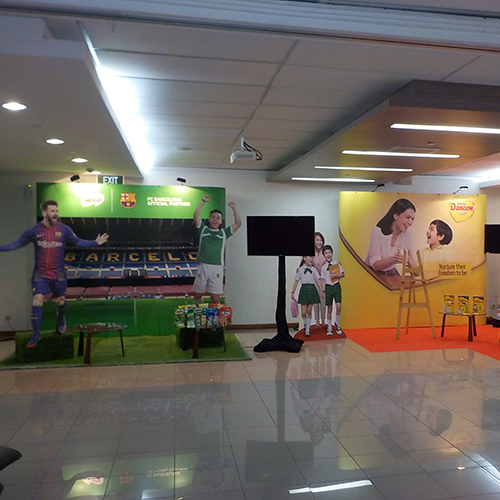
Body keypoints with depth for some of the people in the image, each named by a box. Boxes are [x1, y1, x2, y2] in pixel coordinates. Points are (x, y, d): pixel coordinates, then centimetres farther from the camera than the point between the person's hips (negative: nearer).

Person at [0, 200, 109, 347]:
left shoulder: (64, 229, -6)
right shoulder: (34, 230, -6)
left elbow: (78, 242, 4)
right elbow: (18, 243, 3)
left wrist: (95, 242, -5)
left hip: (58, 274, 1)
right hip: (40, 274, -1)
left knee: (60, 301, 13)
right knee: (37, 302, -8)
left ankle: (61, 320, 47)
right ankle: (36, 334, 7)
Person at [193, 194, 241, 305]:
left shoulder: (224, 233, 12)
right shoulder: (204, 229, 11)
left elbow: (238, 223, 6)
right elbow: (196, 215, 1)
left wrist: (234, 208, 2)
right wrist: (203, 201, -2)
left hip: (217, 268, 0)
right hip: (203, 266, 0)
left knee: (215, 297, 0)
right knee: (197, 294, 10)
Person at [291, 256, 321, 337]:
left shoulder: (313, 269, 7)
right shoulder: (300, 269, 3)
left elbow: (317, 281, 5)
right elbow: (296, 281, 4)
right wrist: (293, 292, 3)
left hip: (312, 289, 1)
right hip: (304, 289, -1)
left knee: (309, 312, 3)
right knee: (303, 312, -2)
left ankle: (307, 330, 11)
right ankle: (305, 324, 28)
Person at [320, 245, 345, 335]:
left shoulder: (337, 263, 2)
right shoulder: (323, 267, 3)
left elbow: (343, 274, 4)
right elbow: (323, 280, 4)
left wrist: (335, 275, -12)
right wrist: (323, 291, -2)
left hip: (336, 286, 0)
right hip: (328, 287, 0)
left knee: (338, 307, -9)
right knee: (329, 309, 5)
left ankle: (337, 323, 15)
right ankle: (329, 327, 15)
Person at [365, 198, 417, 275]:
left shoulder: (407, 236, -4)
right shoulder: (378, 232, -17)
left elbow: (415, 270, -4)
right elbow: (375, 265, -20)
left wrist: (409, 260, -25)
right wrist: (392, 260, -38)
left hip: (391, 274, 5)